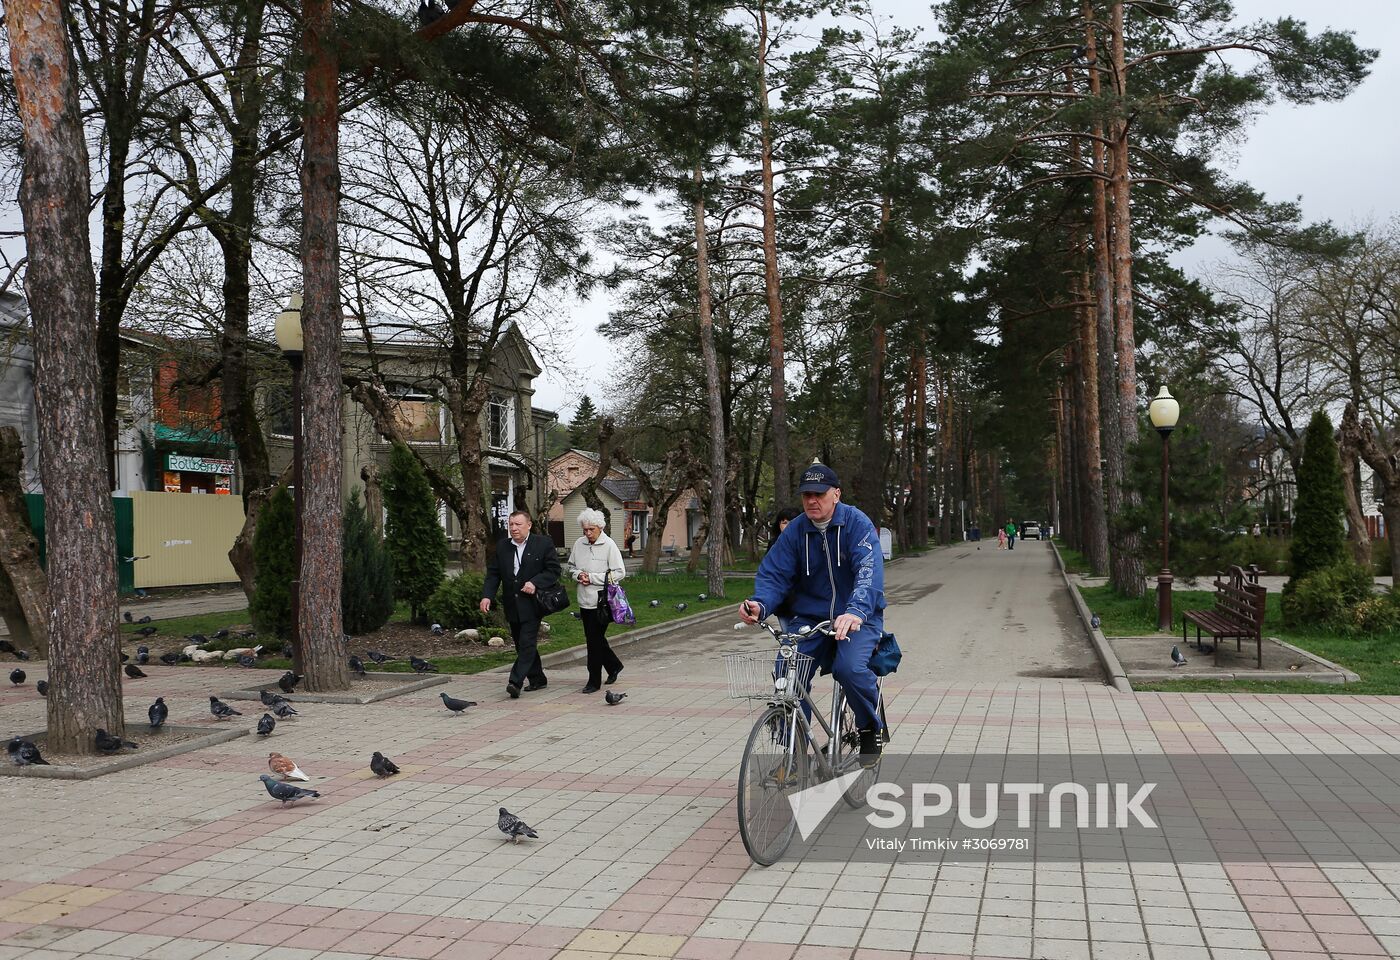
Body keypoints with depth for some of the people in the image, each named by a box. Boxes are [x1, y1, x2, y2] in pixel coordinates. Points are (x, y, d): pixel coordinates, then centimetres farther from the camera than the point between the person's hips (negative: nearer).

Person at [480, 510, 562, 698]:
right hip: (512, 605, 5)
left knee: (527, 643, -13)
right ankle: (538, 679, 25)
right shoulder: (501, 547, 9)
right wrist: (487, 595, -7)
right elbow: (493, 574, 8)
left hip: (531, 603, -5)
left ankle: (516, 682, -16)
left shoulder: (544, 544, -4)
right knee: (522, 645, 12)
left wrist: (535, 583, -19)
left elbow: (554, 570, -5)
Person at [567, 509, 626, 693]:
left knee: (595, 640, -5)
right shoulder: (579, 544, 6)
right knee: (594, 638, 15)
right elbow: (571, 566, 19)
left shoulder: (609, 545, -10)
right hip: (585, 600, 6)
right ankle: (614, 666, 38)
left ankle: (594, 681, 5)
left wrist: (592, 578, -15)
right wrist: (578, 575, -4)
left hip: (602, 600, -6)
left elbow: (619, 572, -11)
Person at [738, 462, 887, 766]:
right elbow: (773, 574, -4)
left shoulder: (857, 524, -10)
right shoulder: (795, 531, 1)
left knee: (849, 668, -30)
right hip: (810, 616, 4)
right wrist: (760, 605, -28)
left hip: (857, 616, -3)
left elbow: (869, 571, -25)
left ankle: (871, 729, 1)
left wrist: (856, 611, -44)